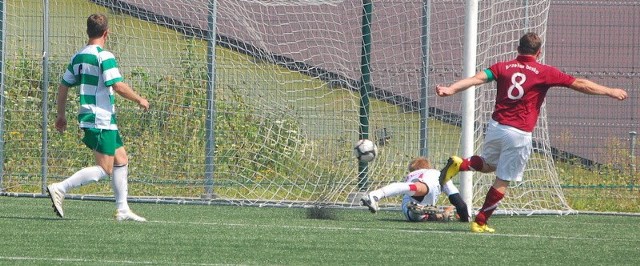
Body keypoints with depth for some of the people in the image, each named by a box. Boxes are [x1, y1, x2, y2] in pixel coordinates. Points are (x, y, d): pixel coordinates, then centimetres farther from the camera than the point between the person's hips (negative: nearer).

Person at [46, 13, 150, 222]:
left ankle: (122, 209, 15)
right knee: (104, 170, -8)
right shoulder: (104, 57, -14)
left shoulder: (77, 57, 11)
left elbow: (63, 86, 15)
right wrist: (139, 100, -6)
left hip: (88, 118, 9)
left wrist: (61, 115, 23)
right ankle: (60, 189, -16)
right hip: (102, 120, -9)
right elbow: (118, 86, -21)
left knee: (121, 158, 16)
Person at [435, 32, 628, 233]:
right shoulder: (545, 73, 0)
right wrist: (610, 92, 15)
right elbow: (579, 84, 5)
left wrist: (450, 90, -16)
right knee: (502, 181, 6)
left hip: (496, 126, 4)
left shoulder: (503, 67, 7)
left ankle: (461, 164, 0)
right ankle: (480, 222, 6)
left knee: (488, 164, 28)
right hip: (519, 134, -4)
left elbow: (478, 78, -8)